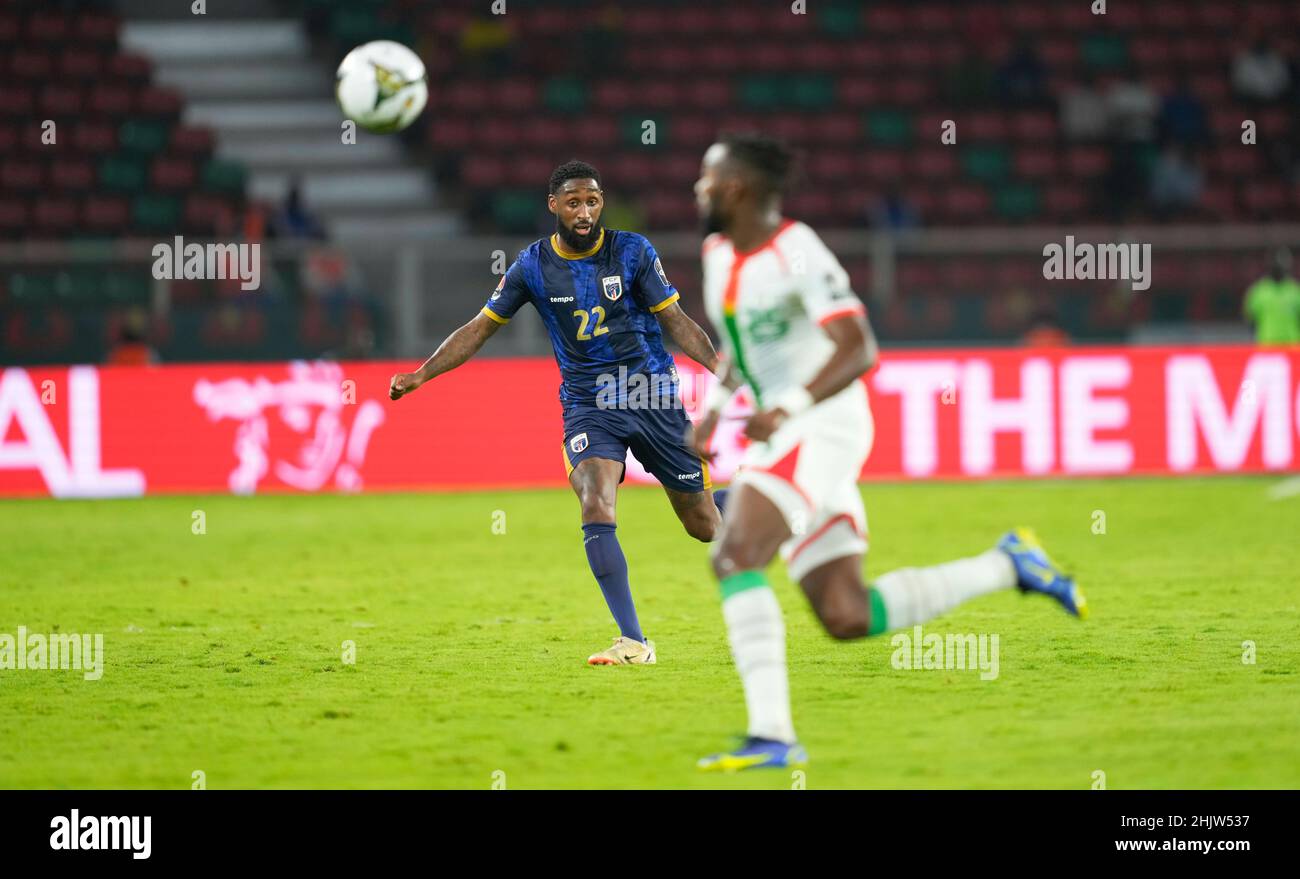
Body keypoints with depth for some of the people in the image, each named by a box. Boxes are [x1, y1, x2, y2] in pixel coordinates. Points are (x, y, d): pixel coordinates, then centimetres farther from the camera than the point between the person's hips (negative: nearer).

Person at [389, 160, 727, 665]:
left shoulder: (632, 252, -6)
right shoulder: (533, 267, -2)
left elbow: (675, 321, 0)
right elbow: (480, 329, 5)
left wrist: (719, 367, -14)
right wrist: (419, 376, -2)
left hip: (654, 396, 0)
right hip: (588, 405, 0)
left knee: (703, 526, 5)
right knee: (595, 507, -24)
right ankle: (633, 643, -24)